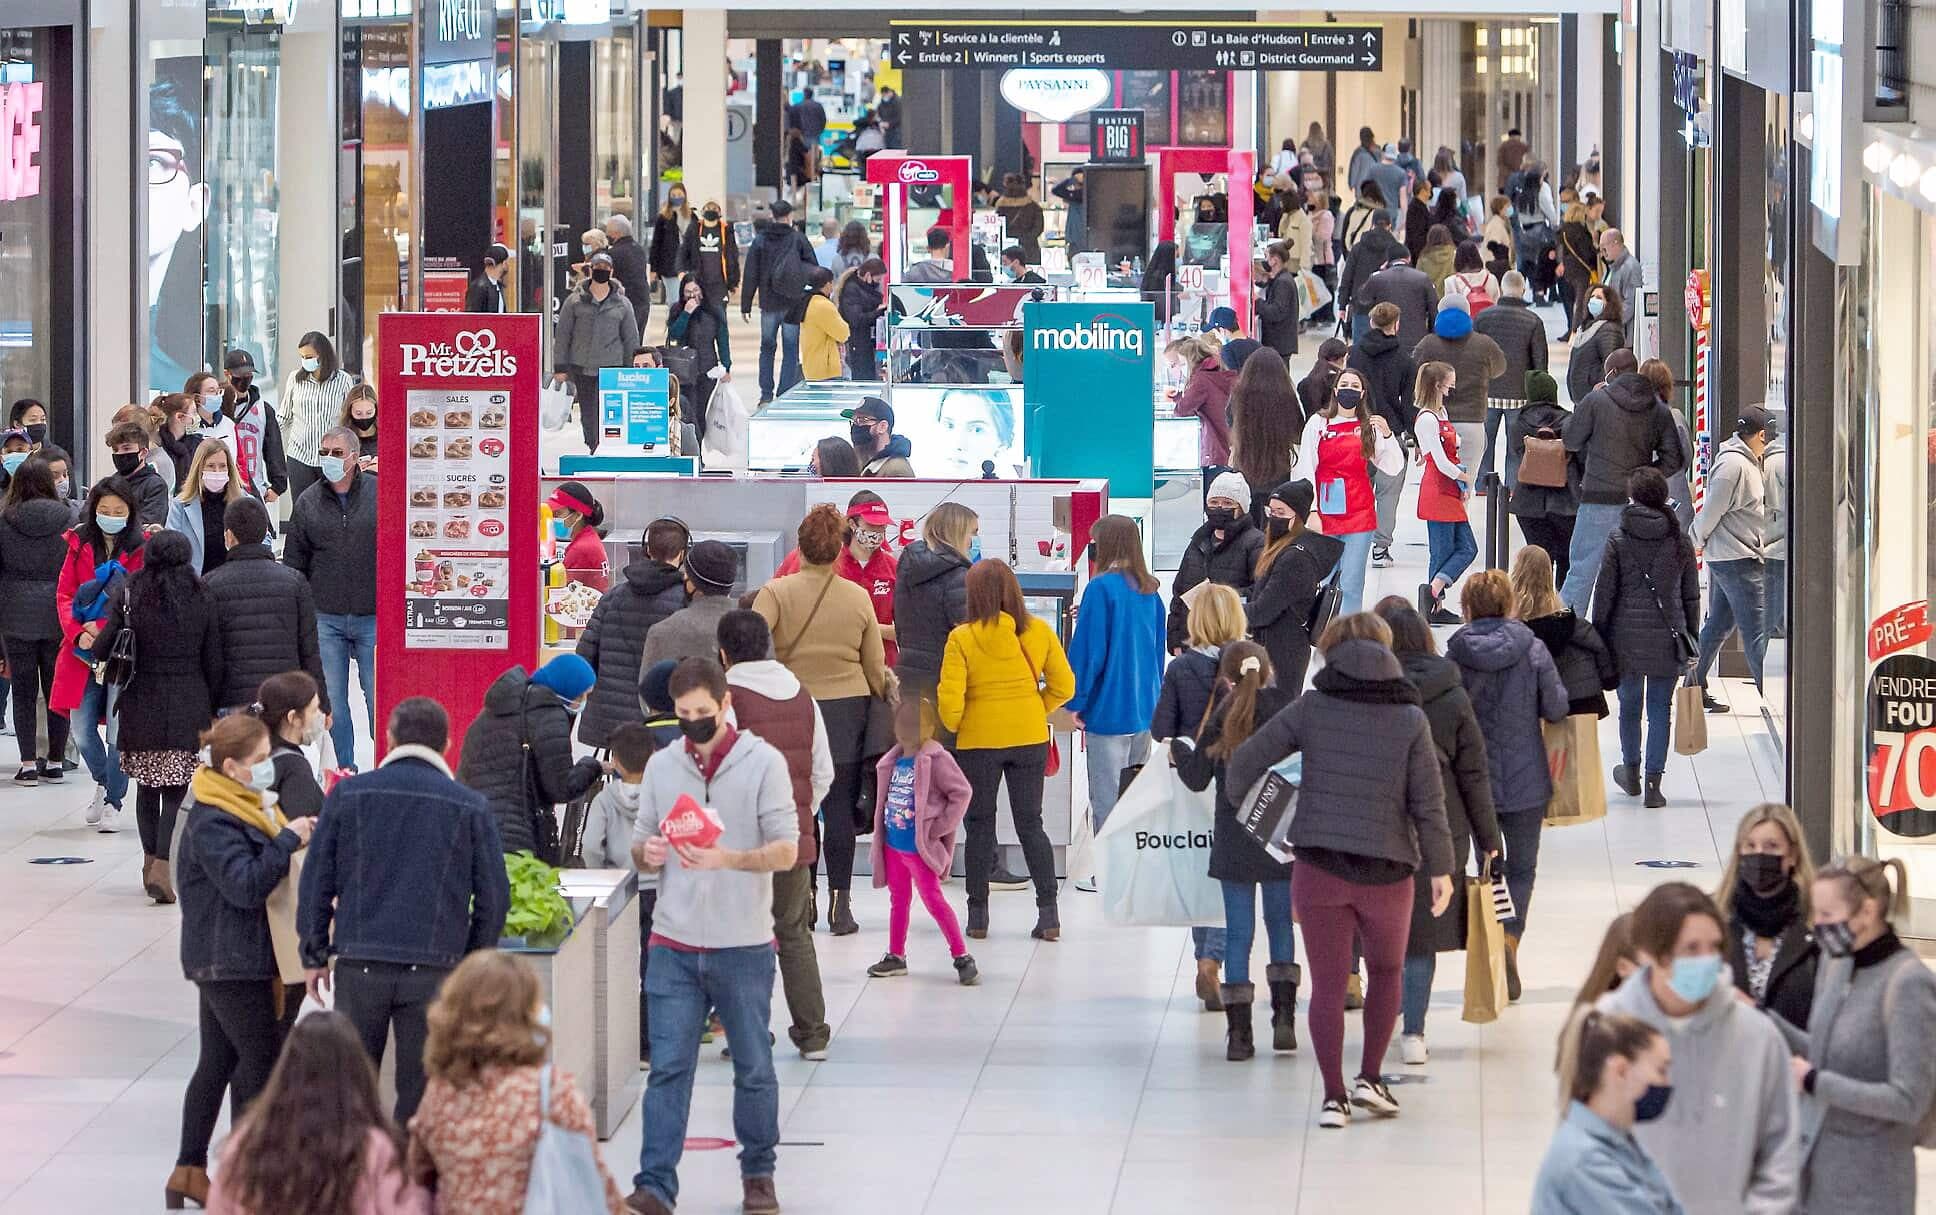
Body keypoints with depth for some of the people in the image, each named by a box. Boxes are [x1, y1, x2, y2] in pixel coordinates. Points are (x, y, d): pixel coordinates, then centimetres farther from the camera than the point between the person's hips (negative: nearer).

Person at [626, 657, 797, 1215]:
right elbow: (640, 845, 15)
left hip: (743, 945, -2)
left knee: (754, 1069, 9)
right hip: (674, 944, 2)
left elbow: (786, 850, -9)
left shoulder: (763, 763, -4)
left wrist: (729, 859, -25)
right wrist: (646, 852, -10)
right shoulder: (662, 766, 8)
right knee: (668, 1068, -4)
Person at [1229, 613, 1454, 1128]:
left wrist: (1243, 799, 20)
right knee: (1387, 973, 22)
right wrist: (1440, 868, 3)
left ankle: (1334, 1095, 5)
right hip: (1386, 872, 1)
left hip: (1320, 867, -1)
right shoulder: (1410, 719, -3)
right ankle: (1369, 1078, 15)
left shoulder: (1312, 708, -3)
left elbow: (1245, 761, -1)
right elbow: (1428, 802, -4)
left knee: (1328, 984, 7)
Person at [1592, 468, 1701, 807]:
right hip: (1667, 636, 1)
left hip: (1626, 635, -1)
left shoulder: (1619, 539, -5)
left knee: (1629, 703, 17)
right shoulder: (1680, 541, 1)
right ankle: (1654, 782, 0)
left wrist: (1598, 636, 3)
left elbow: (1604, 592, -4)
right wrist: (1690, 637, 15)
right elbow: (1691, 595, 6)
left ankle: (1631, 772, 33)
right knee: (1660, 708, 4)